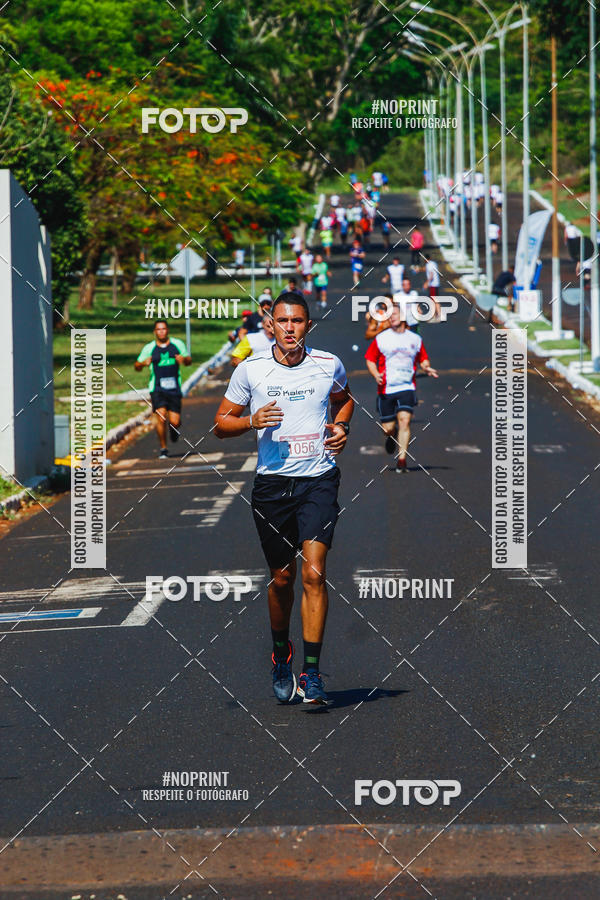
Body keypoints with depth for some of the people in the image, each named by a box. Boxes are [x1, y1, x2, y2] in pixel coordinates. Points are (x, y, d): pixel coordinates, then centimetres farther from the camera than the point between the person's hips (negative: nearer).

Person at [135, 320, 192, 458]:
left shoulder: (177, 344, 7)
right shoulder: (149, 348, 4)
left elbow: (189, 361, 17)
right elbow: (137, 366, 10)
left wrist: (184, 359, -7)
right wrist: (143, 363, -13)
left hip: (174, 388, 1)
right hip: (157, 389, -1)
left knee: (175, 422, -4)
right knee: (161, 418, -18)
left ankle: (173, 429, 36)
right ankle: (163, 448, -1)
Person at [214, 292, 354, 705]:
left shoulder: (329, 365, 1)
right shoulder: (250, 369, -2)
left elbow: (343, 399, 24)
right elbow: (222, 422, 7)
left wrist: (342, 427, 4)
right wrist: (251, 420, -13)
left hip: (319, 480, -1)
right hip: (272, 481, 1)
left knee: (313, 573, -15)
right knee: (282, 578, 10)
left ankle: (311, 672, -12)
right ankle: (281, 652, 37)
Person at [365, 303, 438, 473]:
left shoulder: (415, 339, 8)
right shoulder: (381, 338, 2)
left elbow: (423, 359, 20)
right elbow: (370, 359, 7)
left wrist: (427, 368, -2)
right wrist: (376, 375, -11)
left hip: (407, 388, 0)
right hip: (386, 389, 0)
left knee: (404, 421, -18)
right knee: (388, 428, 1)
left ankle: (401, 460, -16)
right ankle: (391, 437, 40)